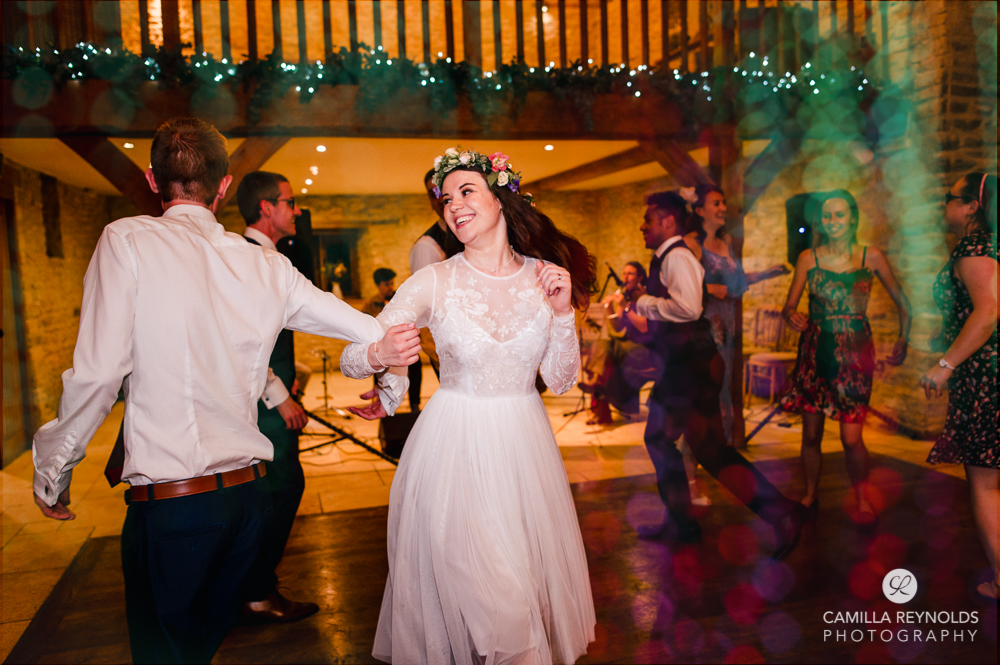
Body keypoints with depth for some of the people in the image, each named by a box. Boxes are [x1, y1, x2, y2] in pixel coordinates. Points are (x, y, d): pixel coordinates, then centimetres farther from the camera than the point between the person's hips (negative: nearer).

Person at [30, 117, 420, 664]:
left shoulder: (126, 241, -8)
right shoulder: (267, 266, 3)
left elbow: (97, 373, -13)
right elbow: (384, 335, 6)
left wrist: (52, 467, 2)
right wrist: (390, 387, 25)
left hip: (167, 501, -4)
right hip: (249, 491, 5)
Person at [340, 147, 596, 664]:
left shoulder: (544, 278, -2)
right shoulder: (434, 282, -10)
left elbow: (561, 379, 1)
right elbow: (350, 357, -16)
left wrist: (563, 312, -13)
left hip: (524, 445, 3)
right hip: (454, 446, -2)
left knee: (533, 573, 16)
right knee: (466, 580, 3)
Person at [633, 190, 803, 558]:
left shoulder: (678, 256, -14)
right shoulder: (664, 259, 16)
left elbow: (689, 307, -30)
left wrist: (644, 302, -17)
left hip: (691, 366, -10)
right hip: (676, 366, 10)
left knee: (709, 447, -6)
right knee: (658, 438, 15)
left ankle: (779, 512, 6)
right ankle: (680, 523, 25)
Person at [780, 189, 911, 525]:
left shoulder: (871, 257, 1)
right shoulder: (808, 258, 2)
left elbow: (902, 303, 7)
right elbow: (789, 305, -1)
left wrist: (903, 340, -2)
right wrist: (791, 315, -22)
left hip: (855, 352, -1)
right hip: (815, 350, 1)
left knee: (851, 438, -6)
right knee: (811, 433, 6)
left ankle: (863, 501, 16)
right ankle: (810, 497, 24)